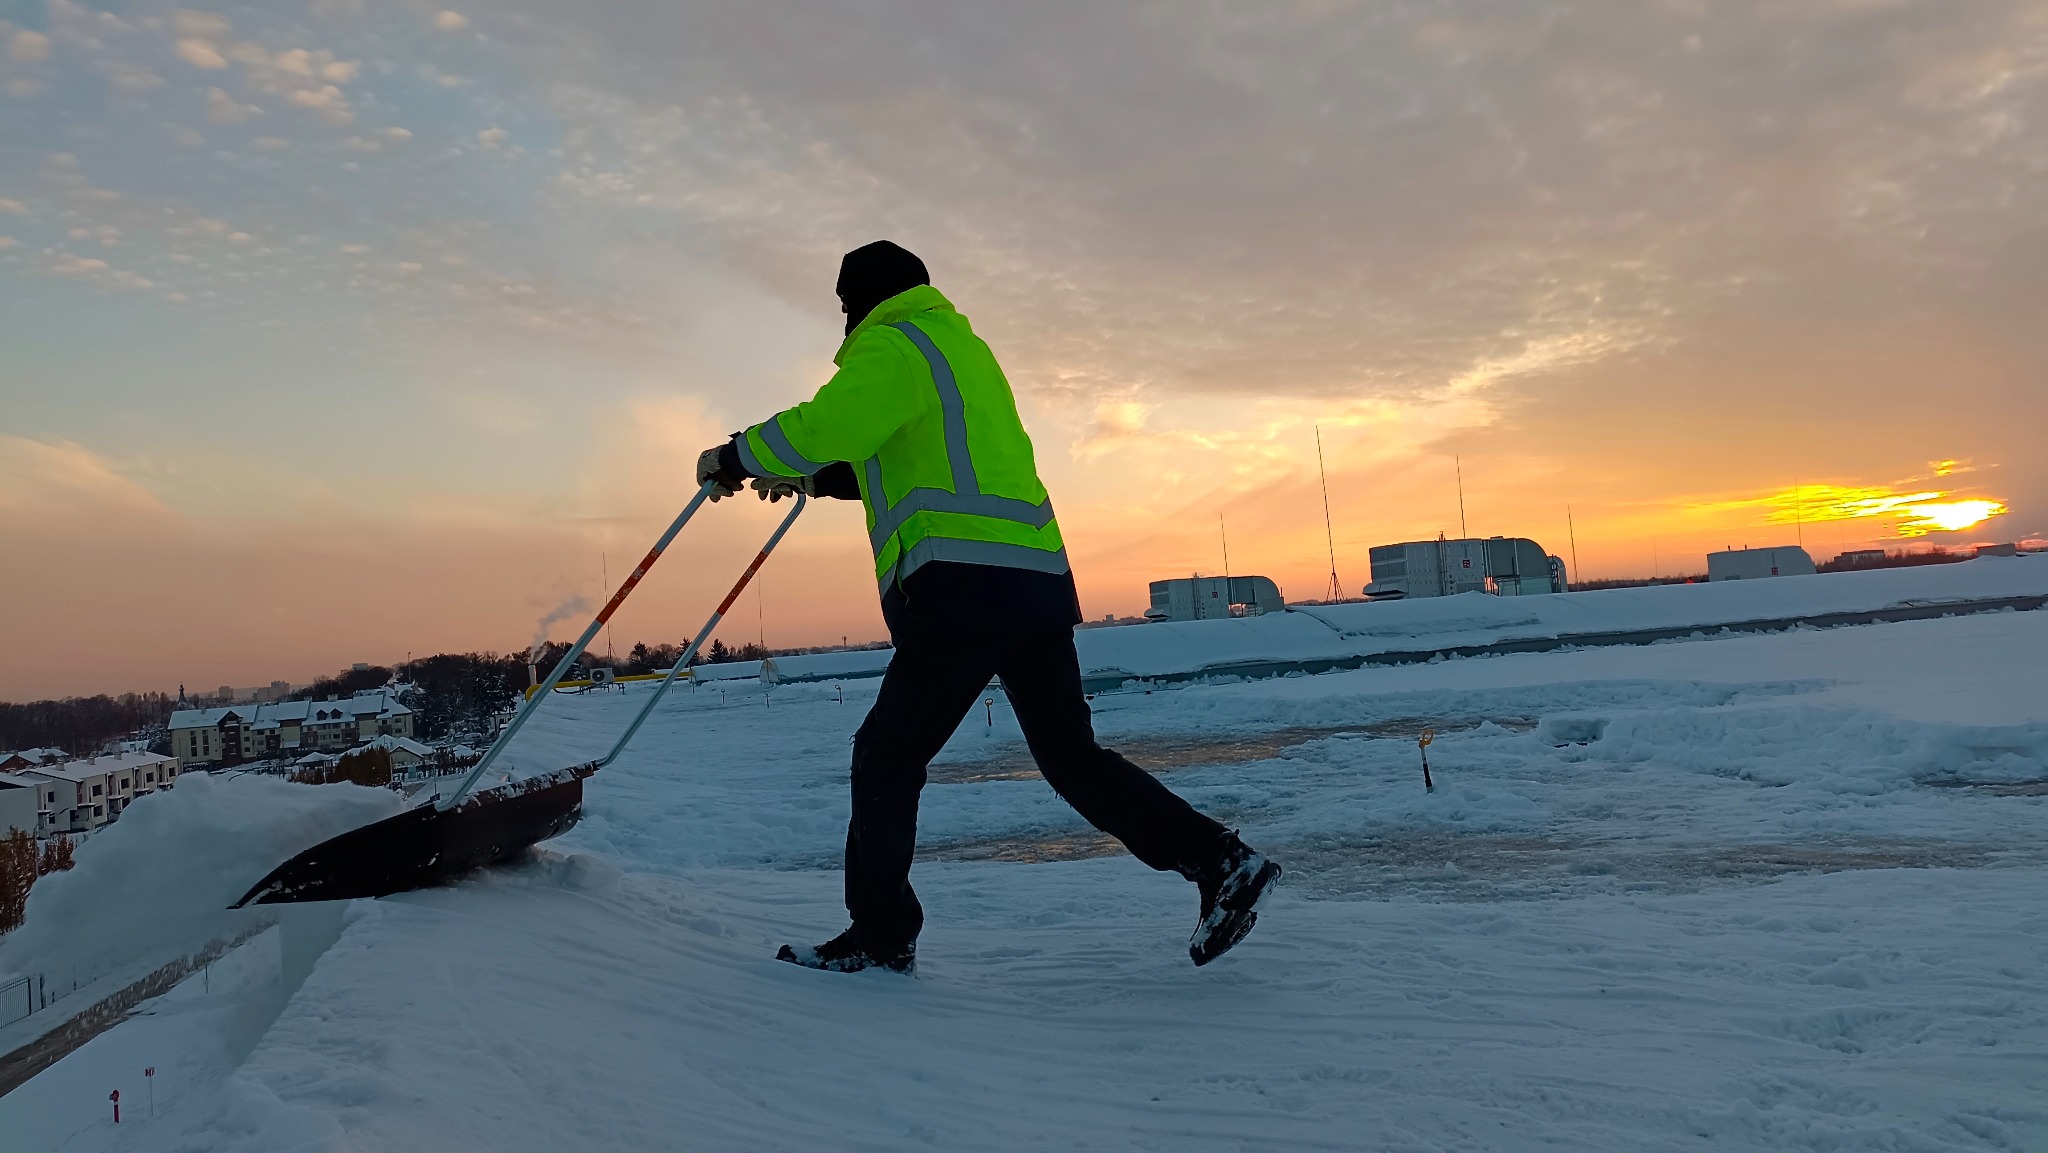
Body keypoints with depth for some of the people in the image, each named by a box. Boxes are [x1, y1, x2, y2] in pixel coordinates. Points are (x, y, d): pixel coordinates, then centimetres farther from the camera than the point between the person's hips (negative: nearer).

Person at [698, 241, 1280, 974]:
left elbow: (821, 427, -15)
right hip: (1038, 580, 9)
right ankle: (1222, 863, 6)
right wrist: (818, 480, 37)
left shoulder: (894, 346, 0)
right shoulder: (962, 347, 29)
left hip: (965, 586, -9)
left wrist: (733, 459, 2)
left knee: (886, 758, 3)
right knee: (1071, 755, 12)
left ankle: (880, 934, 10)